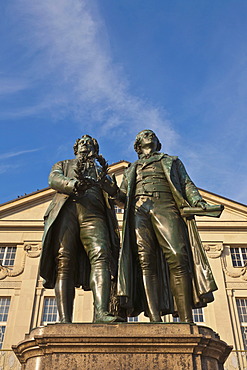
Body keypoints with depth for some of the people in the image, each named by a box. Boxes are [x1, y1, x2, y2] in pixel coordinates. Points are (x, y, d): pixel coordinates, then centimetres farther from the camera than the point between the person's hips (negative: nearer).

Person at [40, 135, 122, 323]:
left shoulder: (100, 171, 37)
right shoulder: (63, 165, 34)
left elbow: (112, 195, 25)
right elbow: (54, 179, 9)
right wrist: (73, 184, -11)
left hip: (94, 212, 1)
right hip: (66, 210, 0)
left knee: (101, 256, -25)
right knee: (64, 263, -17)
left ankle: (101, 312, -40)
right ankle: (65, 321, -25)